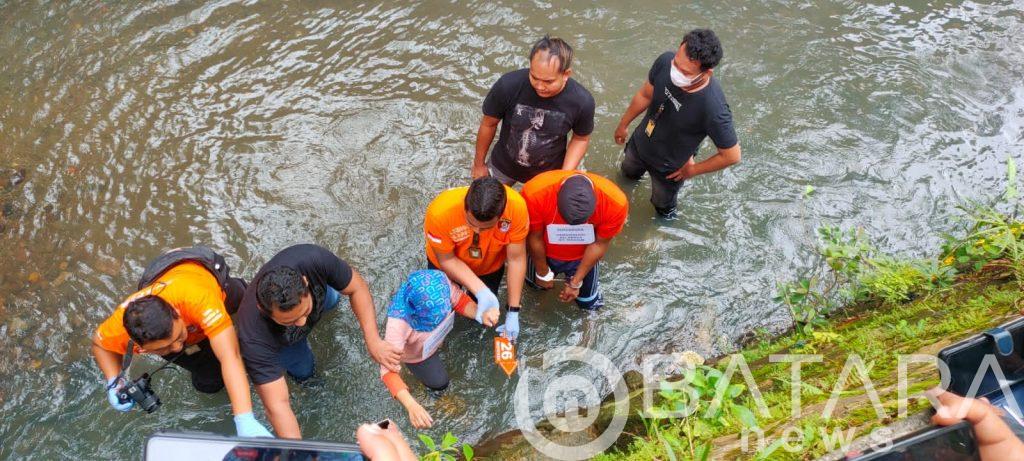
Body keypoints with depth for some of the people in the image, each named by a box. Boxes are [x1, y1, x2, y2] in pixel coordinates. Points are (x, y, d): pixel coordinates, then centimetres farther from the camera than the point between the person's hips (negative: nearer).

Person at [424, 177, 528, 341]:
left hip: (490, 266, 1)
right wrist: (481, 292, -36)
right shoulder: (440, 211, -43)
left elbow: (516, 259, -26)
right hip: (451, 264, -1)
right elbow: (446, 260, -25)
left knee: (486, 317, 20)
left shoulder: (516, 207, -40)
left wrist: (513, 312, -23)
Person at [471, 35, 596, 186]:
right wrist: (479, 164, 1)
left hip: (548, 172, 0)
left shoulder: (582, 101, -29)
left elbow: (580, 139, -7)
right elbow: (488, 124, -12)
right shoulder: (508, 85, -31)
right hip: (503, 165, 0)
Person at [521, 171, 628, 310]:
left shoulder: (616, 203, -37)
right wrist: (542, 273, -4)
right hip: (545, 253, 0)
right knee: (537, 284, 27)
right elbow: (535, 238, -20)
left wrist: (576, 282, -9)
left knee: (588, 301, 21)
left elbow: (600, 243, -18)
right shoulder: (535, 193, -40)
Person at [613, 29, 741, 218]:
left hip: (668, 167, -4)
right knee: (628, 172, 36)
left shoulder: (713, 108, -42)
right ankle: (633, 174, 72)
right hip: (639, 143, 4)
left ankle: (666, 212, 63)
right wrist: (623, 124, 7)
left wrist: (693, 170, -12)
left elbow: (732, 155, -25)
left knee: (662, 203, 28)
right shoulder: (665, 62, -30)